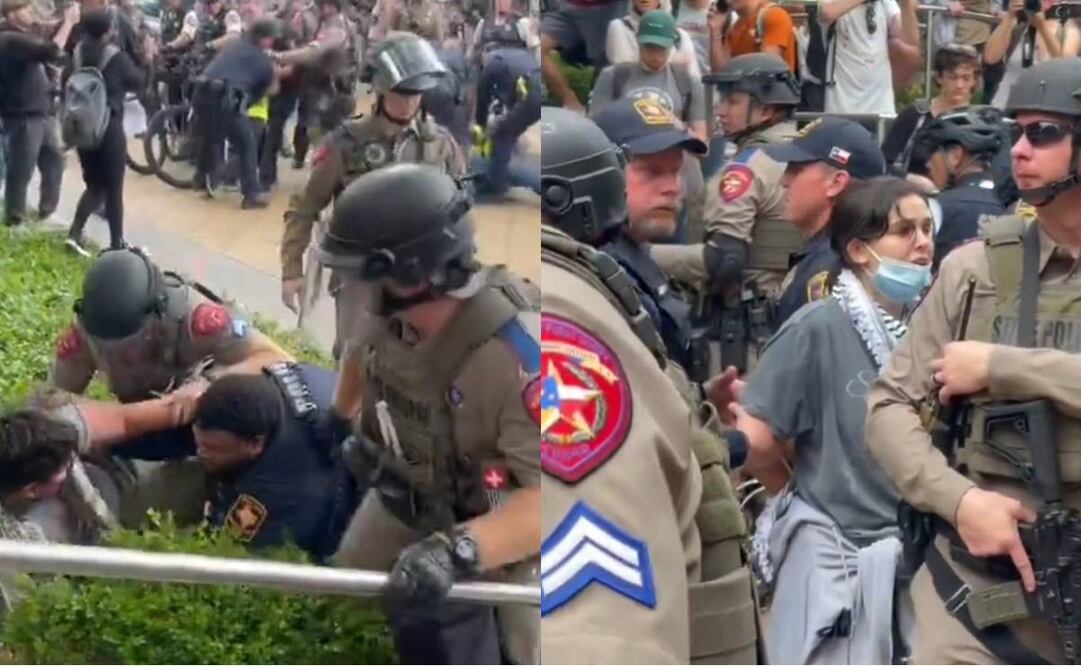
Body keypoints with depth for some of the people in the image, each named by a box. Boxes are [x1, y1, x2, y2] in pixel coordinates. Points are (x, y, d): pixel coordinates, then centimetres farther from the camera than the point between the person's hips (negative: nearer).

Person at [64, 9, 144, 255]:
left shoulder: (78, 53, -1)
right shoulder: (115, 56, -13)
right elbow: (137, 82, 0)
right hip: (109, 127, -5)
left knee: (94, 185, 15)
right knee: (114, 188, 6)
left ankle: (75, 232, -1)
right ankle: (116, 243, 10)